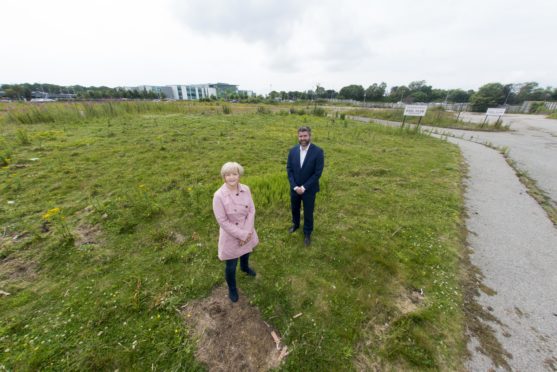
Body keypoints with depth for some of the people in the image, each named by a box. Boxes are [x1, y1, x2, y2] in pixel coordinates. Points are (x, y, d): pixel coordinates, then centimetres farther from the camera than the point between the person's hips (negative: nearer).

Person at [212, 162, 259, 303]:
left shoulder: (246, 189, -12)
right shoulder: (219, 195, -25)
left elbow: (252, 211, -8)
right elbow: (222, 221, -22)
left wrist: (247, 232, -17)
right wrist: (241, 234, -20)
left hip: (247, 232, 4)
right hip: (230, 236, -4)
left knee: (246, 253, 31)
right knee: (231, 266, 13)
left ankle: (245, 267, 67)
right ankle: (232, 288, 46)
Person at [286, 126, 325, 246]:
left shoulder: (318, 151, -16)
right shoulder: (293, 150, -5)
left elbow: (318, 172, -16)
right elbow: (289, 169, -2)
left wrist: (304, 187, -17)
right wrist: (295, 186, -12)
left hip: (309, 189, -3)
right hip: (294, 188, 4)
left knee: (308, 212, 12)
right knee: (294, 208, 22)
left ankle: (307, 233, 36)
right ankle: (295, 224, 51)